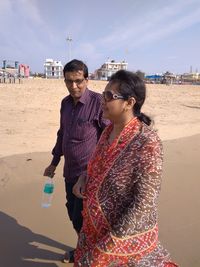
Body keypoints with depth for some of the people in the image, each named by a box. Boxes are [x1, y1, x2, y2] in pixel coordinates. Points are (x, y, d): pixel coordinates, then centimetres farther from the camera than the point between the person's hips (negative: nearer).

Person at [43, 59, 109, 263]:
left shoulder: (98, 102, -17)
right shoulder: (65, 103, 5)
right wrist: (54, 163, 19)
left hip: (89, 172, -7)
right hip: (69, 170, 7)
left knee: (81, 217, 6)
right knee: (72, 213, 19)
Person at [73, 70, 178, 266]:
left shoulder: (146, 143, -27)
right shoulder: (109, 130, -3)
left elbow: (145, 201, -24)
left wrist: (112, 241, -21)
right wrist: (85, 178, -5)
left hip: (125, 232, -7)